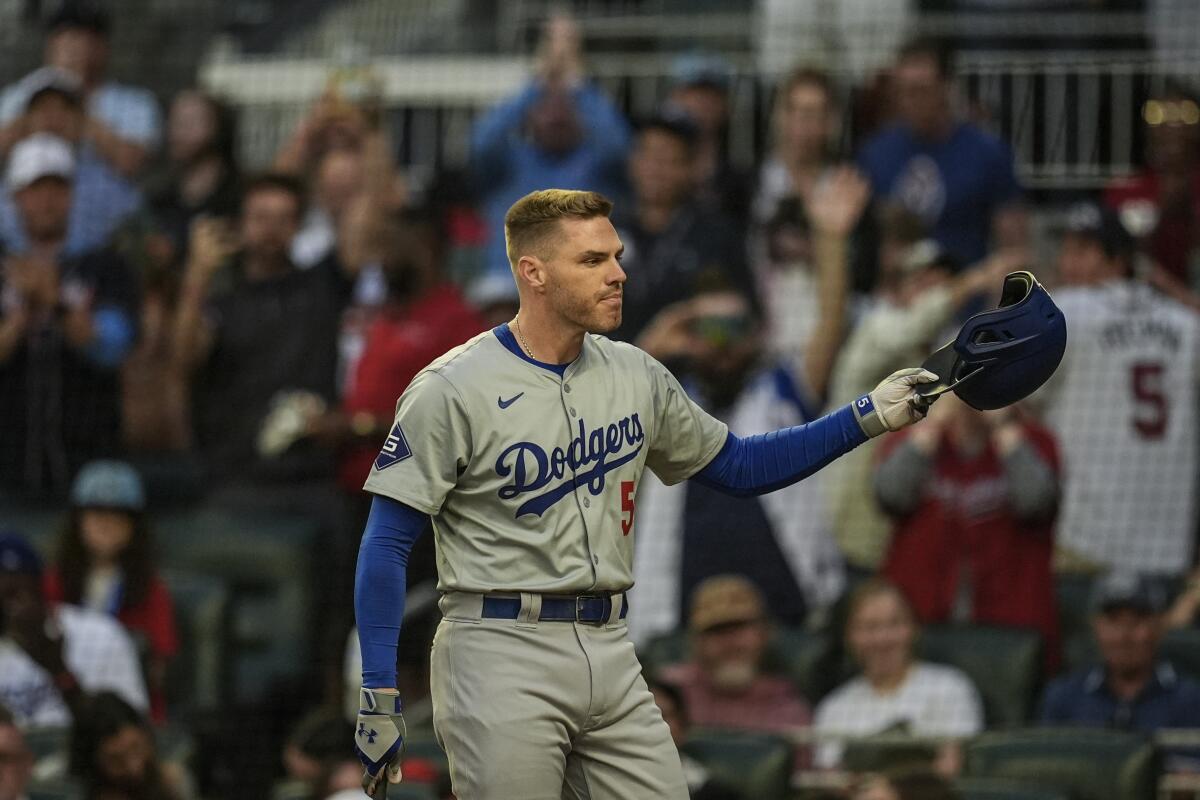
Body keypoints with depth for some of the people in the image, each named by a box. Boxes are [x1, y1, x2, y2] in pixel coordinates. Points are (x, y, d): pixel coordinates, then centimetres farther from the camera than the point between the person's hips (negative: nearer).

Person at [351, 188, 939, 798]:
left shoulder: (635, 377, 10)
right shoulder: (452, 390, -9)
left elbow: (736, 466, 22)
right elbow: (387, 542, -9)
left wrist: (867, 419, 10)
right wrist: (379, 696, -15)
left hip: (610, 653, 6)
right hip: (500, 657, -6)